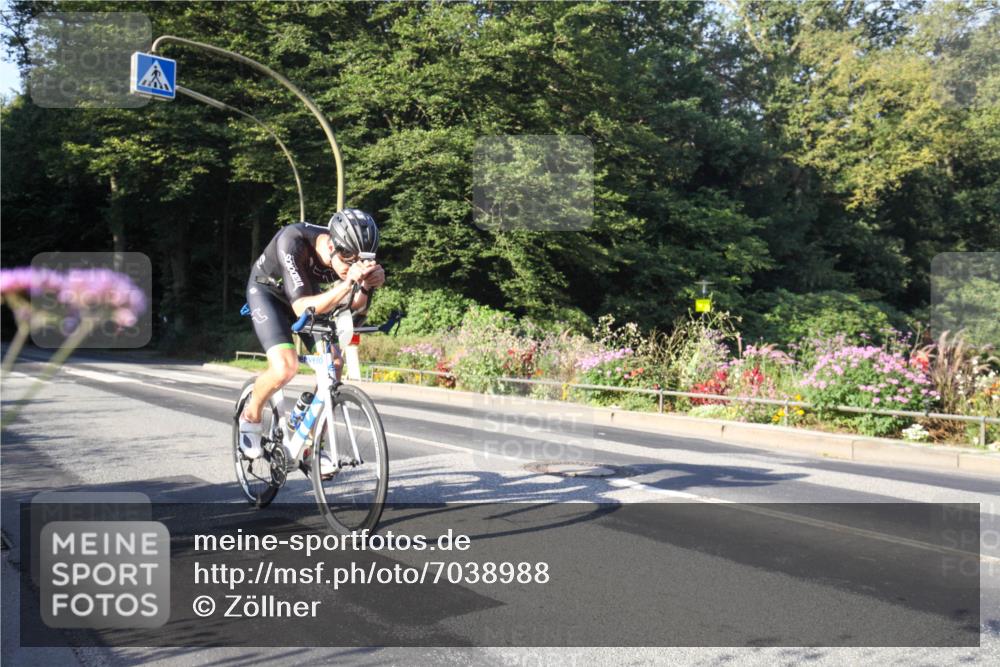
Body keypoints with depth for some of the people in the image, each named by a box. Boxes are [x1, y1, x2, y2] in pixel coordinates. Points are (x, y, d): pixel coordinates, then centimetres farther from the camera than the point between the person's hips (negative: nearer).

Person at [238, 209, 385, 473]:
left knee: (334, 364, -10)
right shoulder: (293, 241, -39)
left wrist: (367, 285, -44)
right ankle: (251, 416, 6)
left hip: (308, 292, 5)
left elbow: (355, 308, -23)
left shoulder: (350, 253, -26)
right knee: (285, 367, -26)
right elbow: (302, 307, -44)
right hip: (268, 291, -5)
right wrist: (347, 283, -57)